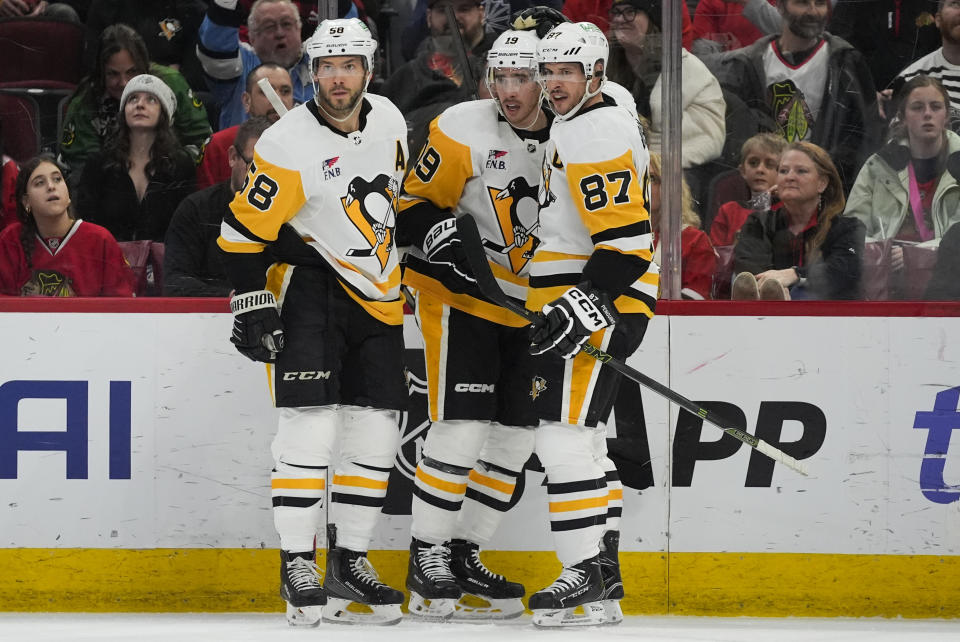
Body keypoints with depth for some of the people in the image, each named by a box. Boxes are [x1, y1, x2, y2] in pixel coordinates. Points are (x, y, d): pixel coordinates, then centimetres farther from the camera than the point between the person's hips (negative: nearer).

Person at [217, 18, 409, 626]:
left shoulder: (388, 120, 1)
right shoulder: (288, 145, -18)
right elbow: (243, 231, -13)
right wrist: (252, 305, -16)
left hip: (377, 297, 6)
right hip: (309, 286, -6)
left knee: (376, 433, 5)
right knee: (311, 425, -17)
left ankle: (350, 562, 16)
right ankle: (298, 567, -11)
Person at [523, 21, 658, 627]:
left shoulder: (593, 136, -17)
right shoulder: (600, 116, 18)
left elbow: (625, 236, -25)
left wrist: (583, 306, -29)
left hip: (598, 304, -12)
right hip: (581, 303, 12)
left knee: (565, 435, -15)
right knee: (582, 439, 14)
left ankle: (588, 572, -15)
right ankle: (601, 584, 16)